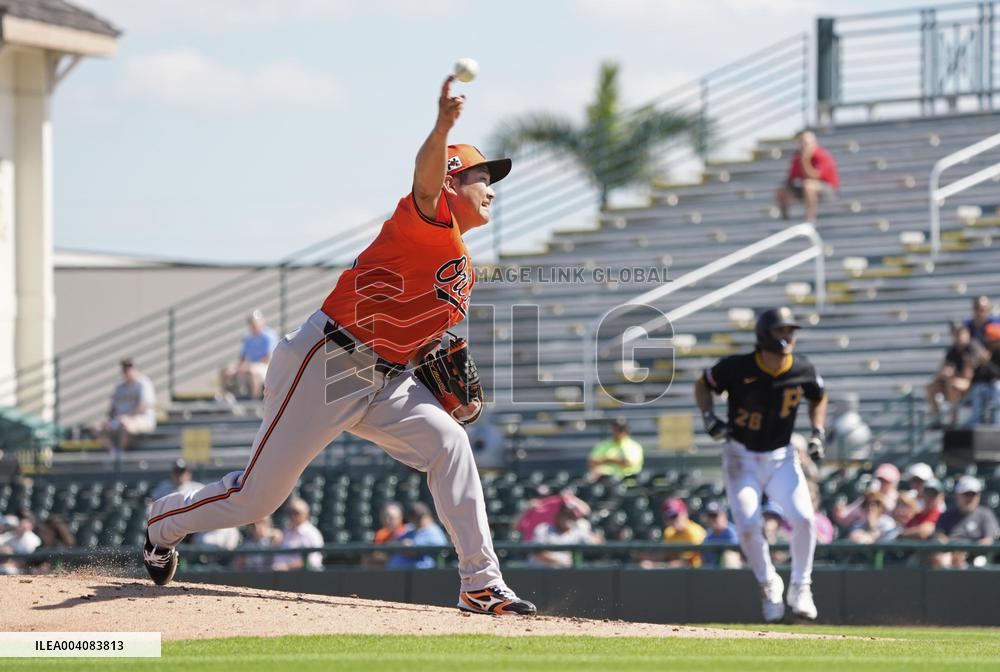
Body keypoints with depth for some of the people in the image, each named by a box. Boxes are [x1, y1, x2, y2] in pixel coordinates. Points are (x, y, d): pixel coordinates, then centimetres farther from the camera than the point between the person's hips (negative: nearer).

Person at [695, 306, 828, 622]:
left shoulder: (804, 371, -9)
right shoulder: (737, 368, -17)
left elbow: (819, 398, 13)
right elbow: (703, 384, 1)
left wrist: (817, 434, 1)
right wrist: (708, 418, -14)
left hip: (781, 459, 2)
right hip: (741, 458, -2)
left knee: (803, 518, -17)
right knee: (748, 526, -14)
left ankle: (800, 588, 1)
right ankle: (769, 586, 12)